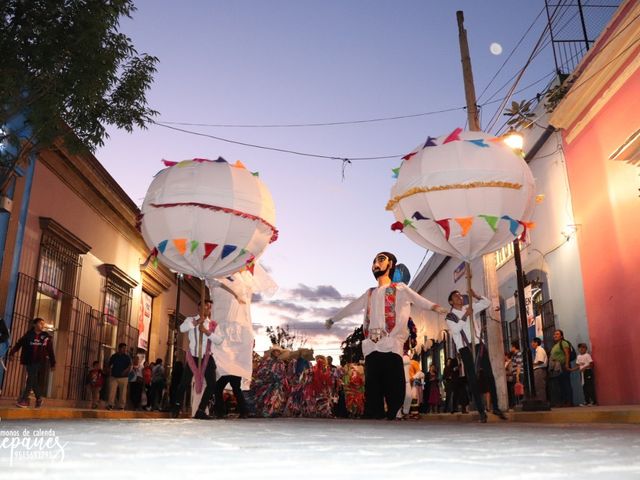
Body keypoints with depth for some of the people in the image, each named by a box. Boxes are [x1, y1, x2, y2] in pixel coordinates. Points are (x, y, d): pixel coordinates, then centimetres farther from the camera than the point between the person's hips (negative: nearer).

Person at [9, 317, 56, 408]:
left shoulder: (46, 337, 3)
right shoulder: (28, 335, 3)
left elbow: (50, 351, 6)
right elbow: (19, 344, -3)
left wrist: (52, 364, 6)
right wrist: (12, 353, -18)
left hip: (39, 362, -1)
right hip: (29, 361, 2)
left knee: (31, 380, -12)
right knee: (33, 380, 6)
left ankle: (24, 400, -10)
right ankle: (39, 399, 20)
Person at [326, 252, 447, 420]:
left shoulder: (400, 289, 12)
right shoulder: (369, 294, 27)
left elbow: (418, 300, -2)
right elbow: (351, 307, 39)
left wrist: (434, 306, -20)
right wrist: (333, 319, 50)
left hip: (391, 348, -5)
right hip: (371, 349, 5)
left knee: (394, 392, -10)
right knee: (372, 394, 2)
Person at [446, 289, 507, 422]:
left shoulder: (471, 308, 13)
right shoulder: (450, 316, 1)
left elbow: (487, 303, 11)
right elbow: (455, 329, -16)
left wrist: (476, 296, -3)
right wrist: (465, 316, -14)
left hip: (479, 345, 4)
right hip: (465, 348, -4)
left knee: (489, 375, 3)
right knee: (472, 379, -4)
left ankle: (495, 407, 14)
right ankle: (481, 411, -1)